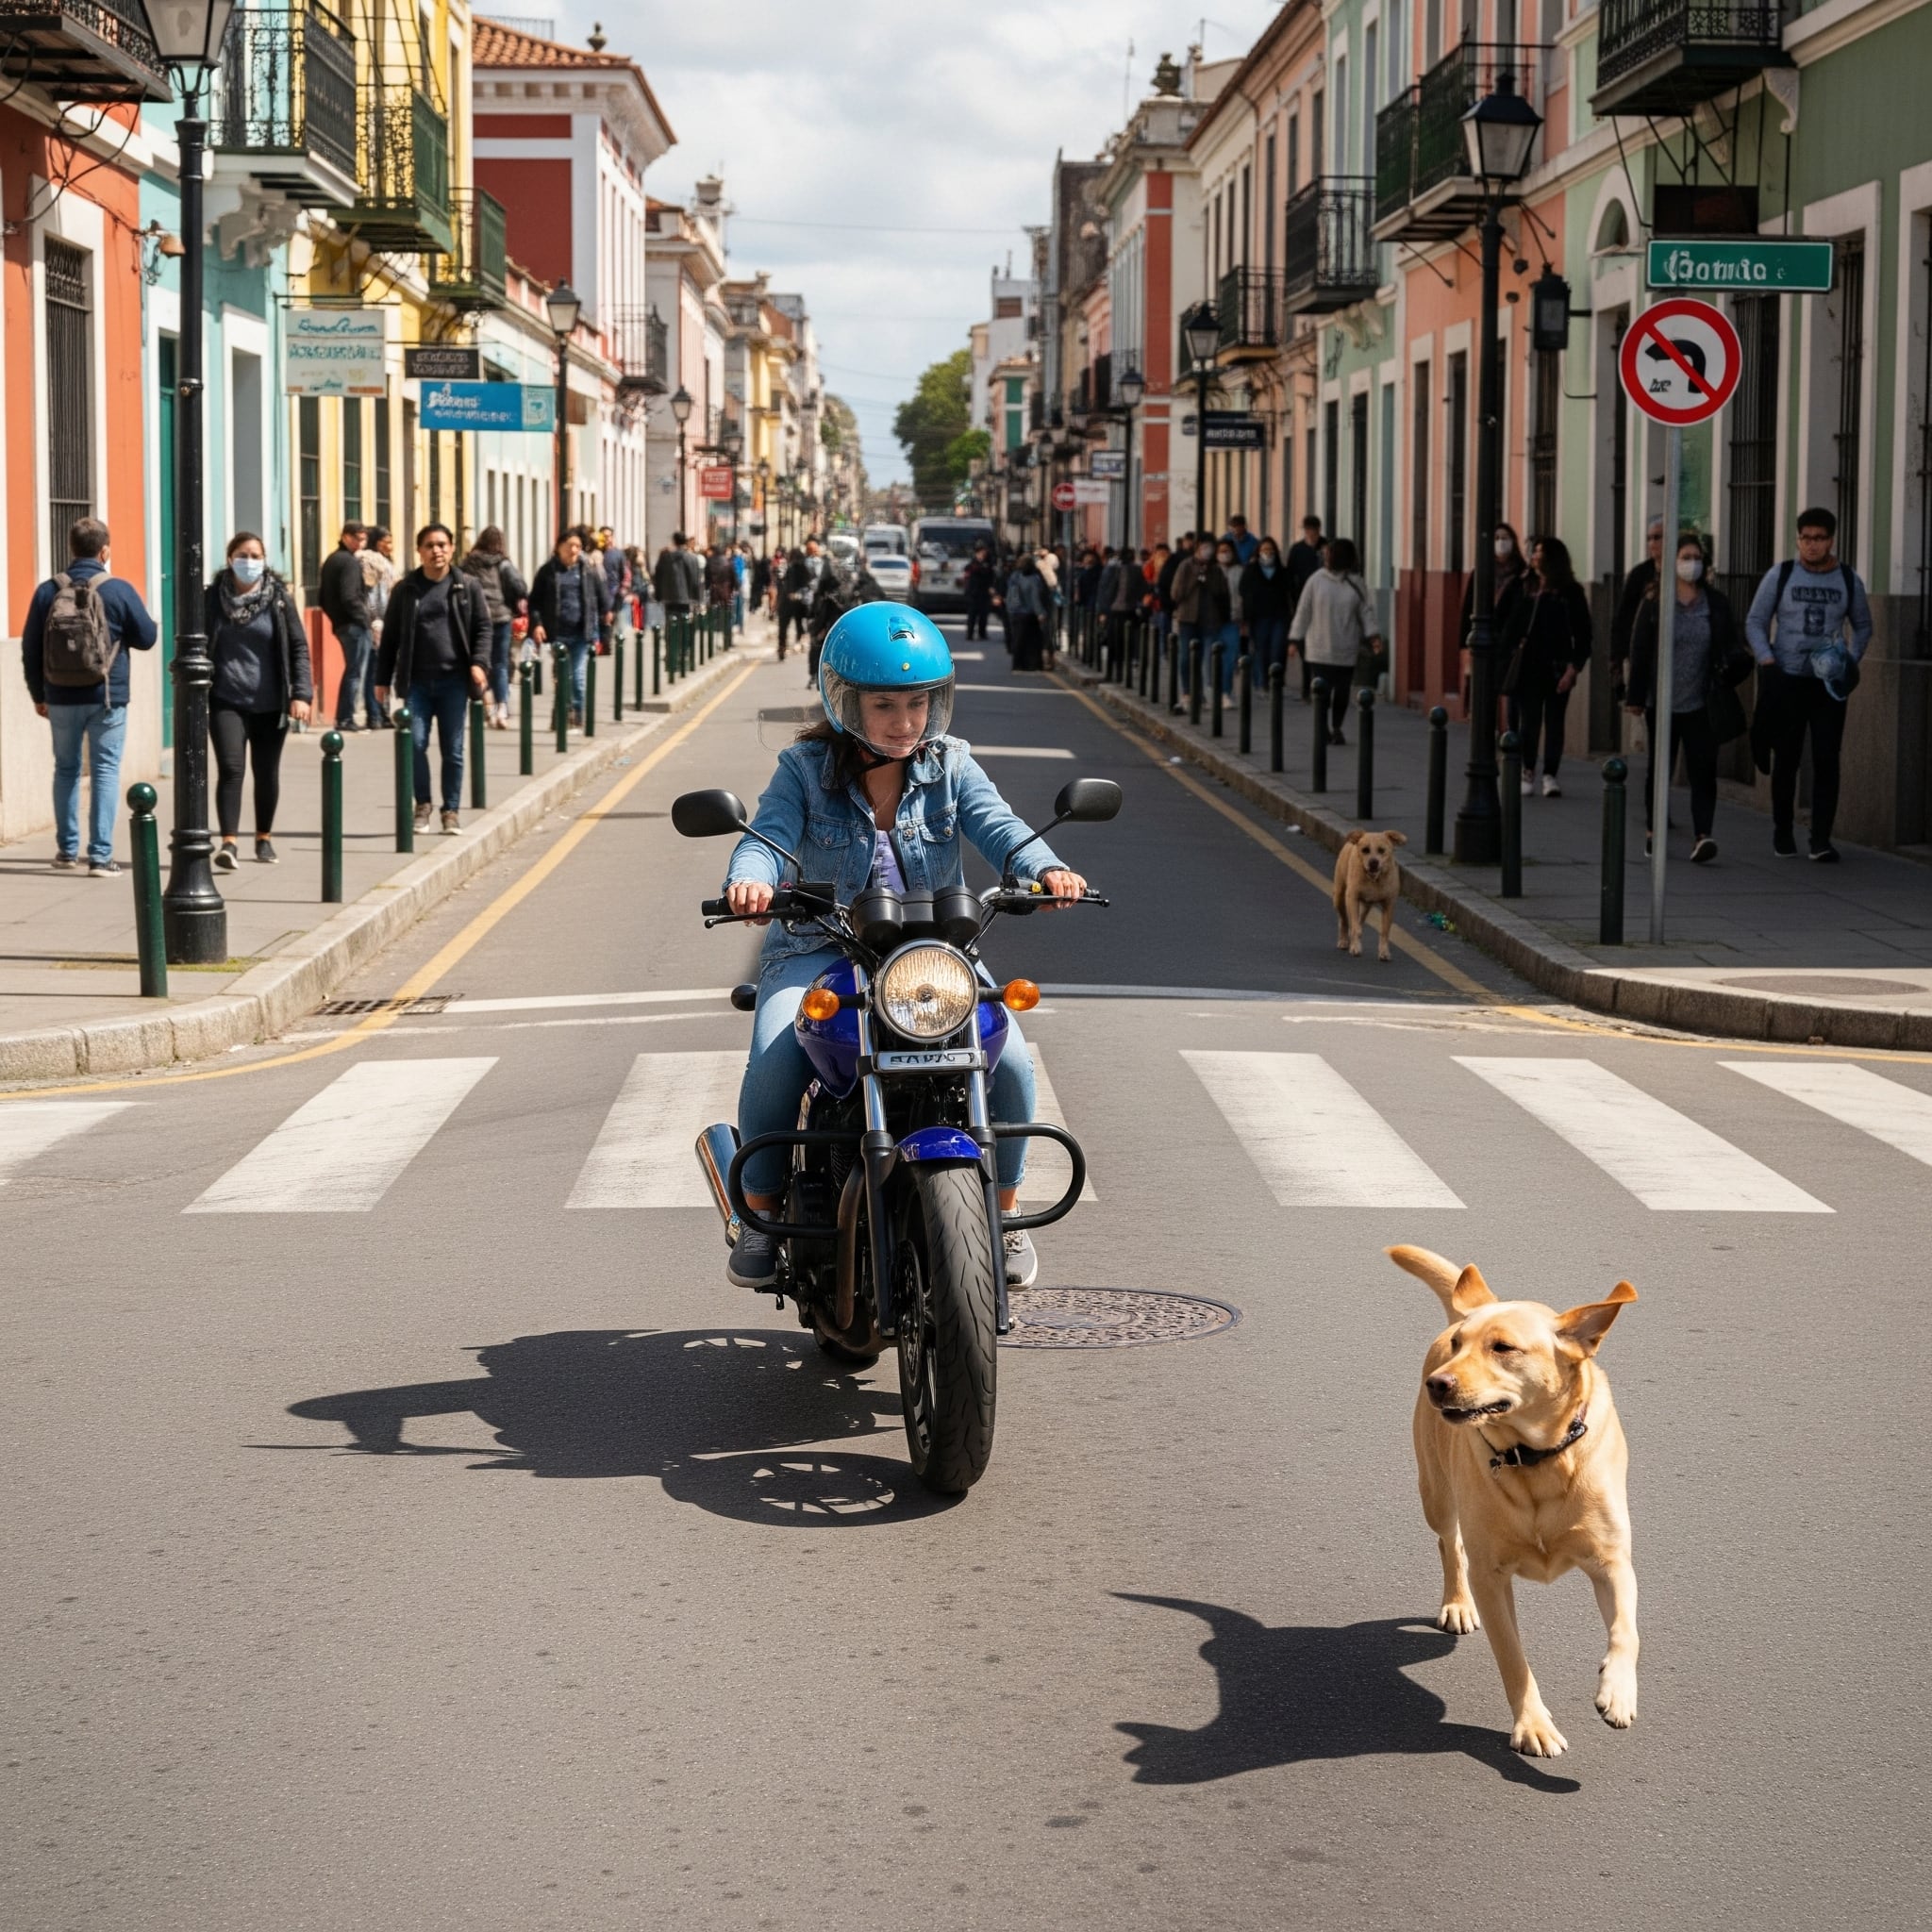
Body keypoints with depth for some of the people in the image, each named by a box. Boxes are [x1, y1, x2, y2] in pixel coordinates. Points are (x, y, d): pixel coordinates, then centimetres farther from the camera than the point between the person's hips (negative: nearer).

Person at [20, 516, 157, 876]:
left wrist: (38, 694, 15)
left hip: (61, 699, 2)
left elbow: (30, 648, 4)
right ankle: (100, 856, -4)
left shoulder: (47, 592, -1)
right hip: (107, 698, -2)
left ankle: (67, 850, 20)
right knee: (105, 771, 1)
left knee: (66, 769, 16)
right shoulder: (120, 591, -8)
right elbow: (146, 638, -1)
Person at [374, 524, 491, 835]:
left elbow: (483, 628, 5)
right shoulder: (405, 590, 6)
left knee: (453, 749, 3)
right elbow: (391, 636, 9)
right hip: (417, 681, 0)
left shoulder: (467, 587, 4)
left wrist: (479, 662, -11)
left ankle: (452, 809, 13)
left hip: (454, 680, 0)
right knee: (416, 743, -6)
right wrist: (383, 678, 7)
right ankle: (422, 805, 10)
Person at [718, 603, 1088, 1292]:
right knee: (773, 1065, -28)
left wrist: (1046, 868, -33)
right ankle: (760, 1213, -4)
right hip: (821, 949, -1)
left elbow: (995, 824, -11)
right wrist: (750, 879, -40)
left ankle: (1002, 1213, 2)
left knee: (1008, 1059, -22)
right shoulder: (805, 769, 1)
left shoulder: (951, 766, 5)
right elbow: (770, 832, -15)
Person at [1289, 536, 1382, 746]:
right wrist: (1295, 640, 2)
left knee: (1342, 690, 2)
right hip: (1319, 648, -1)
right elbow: (1303, 610, 3)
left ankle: (1336, 729, 19)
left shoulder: (1356, 583, 4)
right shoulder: (1317, 580, 0)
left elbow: (1366, 611, 3)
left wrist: (1373, 636, -10)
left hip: (1346, 649, 1)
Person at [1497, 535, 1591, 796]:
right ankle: (1528, 773, 10)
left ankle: (1550, 776, 8)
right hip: (1528, 667, 2)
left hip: (1556, 669, -2)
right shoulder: (1525, 588, 8)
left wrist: (1573, 667, -11)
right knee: (1528, 722, 0)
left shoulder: (1570, 592, -2)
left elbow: (1583, 634, -4)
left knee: (1554, 723, 2)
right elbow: (1512, 625, 8)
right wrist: (1506, 657, 2)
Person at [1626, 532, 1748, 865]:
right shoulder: (1654, 603, 0)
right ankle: (1653, 830, 27)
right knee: (1659, 768, 12)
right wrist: (1635, 696, -3)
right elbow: (1640, 650, 0)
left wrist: (1737, 661, -14)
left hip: (1701, 703, 0)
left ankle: (1702, 837, -17)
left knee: (1703, 771, -10)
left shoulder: (1717, 603, 4)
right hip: (1662, 702, 0)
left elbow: (1730, 647, 9)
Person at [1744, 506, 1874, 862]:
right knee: (1786, 759, 5)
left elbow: (1863, 626, 16)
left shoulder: (1848, 579, 5)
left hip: (1829, 683, 1)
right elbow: (1755, 622, 4)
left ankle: (1821, 840, -3)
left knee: (1827, 760, -5)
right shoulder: (1780, 575, 0)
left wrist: (1851, 660, 0)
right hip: (1787, 681, -1)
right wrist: (1766, 660, -10)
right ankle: (1782, 833, 19)